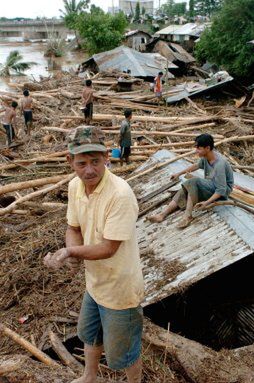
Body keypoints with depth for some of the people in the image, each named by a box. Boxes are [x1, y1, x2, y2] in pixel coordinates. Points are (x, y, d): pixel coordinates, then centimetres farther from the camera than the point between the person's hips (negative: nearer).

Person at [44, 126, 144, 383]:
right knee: (88, 335, 32)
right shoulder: (75, 186, -8)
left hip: (119, 289, -8)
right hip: (94, 282, 8)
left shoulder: (120, 194, -32)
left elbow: (108, 248, -27)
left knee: (121, 354, 15)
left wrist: (70, 251, -19)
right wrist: (72, 252, -18)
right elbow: (73, 228, 2)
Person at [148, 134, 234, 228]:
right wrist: (179, 173, 21)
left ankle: (188, 216, -29)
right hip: (211, 186, 8)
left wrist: (207, 202, -40)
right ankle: (163, 214, -19)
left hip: (223, 189, -8)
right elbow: (197, 165, 17)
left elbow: (221, 190, -30)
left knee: (194, 182, -30)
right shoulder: (206, 157, -6)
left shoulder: (219, 164, -30)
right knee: (184, 191, -11)